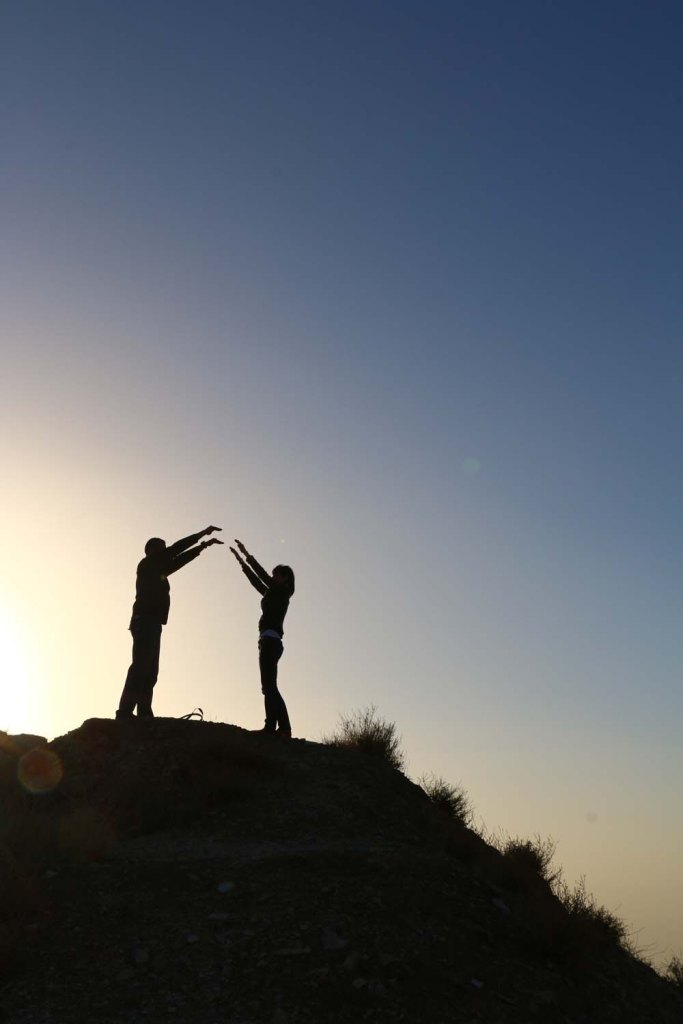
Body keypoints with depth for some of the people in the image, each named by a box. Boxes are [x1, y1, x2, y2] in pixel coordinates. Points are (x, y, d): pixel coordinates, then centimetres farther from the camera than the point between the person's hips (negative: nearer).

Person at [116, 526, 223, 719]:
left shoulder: (158, 570, 24)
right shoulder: (147, 564, 3)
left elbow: (180, 559, 28)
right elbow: (174, 550, -2)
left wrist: (204, 545, 26)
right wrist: (202, 534, 1)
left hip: (151, 624, 9)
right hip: (145, 622, -9)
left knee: (149, 671, 1)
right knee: (140, 667, -18)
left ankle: (144, 714, -4)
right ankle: (125, 713, -23)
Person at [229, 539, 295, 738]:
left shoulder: (283, 591, 0)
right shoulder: (274, 594, 22)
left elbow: (262, 575, -4)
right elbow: (256, 580, 27)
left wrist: (247, 555, 2)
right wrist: (242, 560, 28)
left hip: (270, 640, -10)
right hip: (269, 641, 10)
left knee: (269, 686, -15)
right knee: (268, 686, 4)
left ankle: (284, 728, -20)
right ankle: (271, 726, 0)